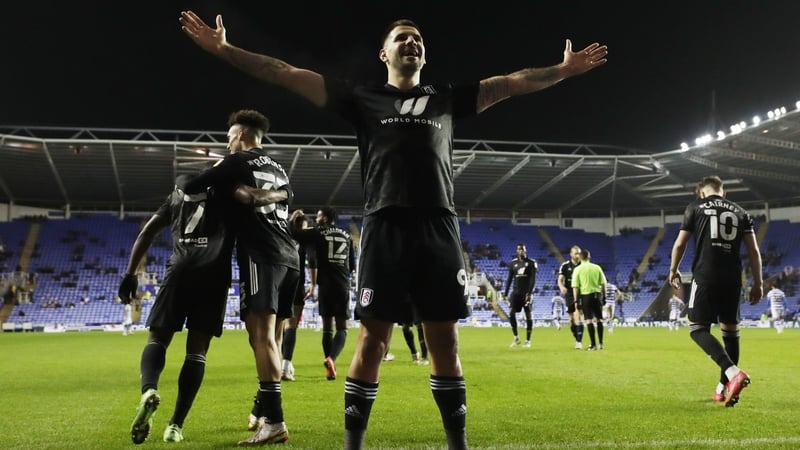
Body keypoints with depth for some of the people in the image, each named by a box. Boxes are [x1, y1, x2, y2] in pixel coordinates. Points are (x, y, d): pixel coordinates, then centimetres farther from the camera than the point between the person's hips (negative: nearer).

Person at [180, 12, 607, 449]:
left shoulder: (447, 99, 20)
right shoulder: (363, 98, 13)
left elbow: (511, 83, 21)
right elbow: (288, 74, 8)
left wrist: (565, 69, 18)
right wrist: (224, 49, 2)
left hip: (438, 228, 2)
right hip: (385, 227, -2)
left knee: (445, 340, 5)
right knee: (372, 339, -1)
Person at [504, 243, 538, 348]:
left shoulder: (531, 263, -1)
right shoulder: (513, 263, 9)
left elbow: (533, 279, -7)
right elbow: (509, 279, 12)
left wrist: (529, 292, -18)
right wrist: (505, 294, 7)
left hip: (526, 293, -3)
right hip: (516, 292, 3)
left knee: (528, 315, -1)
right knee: (511, 314, -7)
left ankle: (528, 340, 5)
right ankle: (516, 337, 5)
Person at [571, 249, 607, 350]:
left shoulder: (577, 269, -4)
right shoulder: (597, 267, 2)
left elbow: (575, 287, -6)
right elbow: (603, 284, 4)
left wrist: (576, 301, -1)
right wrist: (603, 296, 13)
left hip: (585, 295, -2)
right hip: (597, 295, 2)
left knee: (589, 320, -1)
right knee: (599, 320, 12)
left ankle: (593, 345, -3)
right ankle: (600, 344, 17)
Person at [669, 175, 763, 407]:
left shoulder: (695, 206, 7)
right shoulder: (740, 211, 15)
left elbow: (680, 244, 5)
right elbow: (754, 251, 9)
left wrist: (673, 270, 20)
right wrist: (757, 283, 13)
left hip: (705, 277, -4)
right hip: (732, 279, 4)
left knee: (698, 328, -2)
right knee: (730, 330, 13)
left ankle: (733, 372, -23)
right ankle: (724, 389, 17)